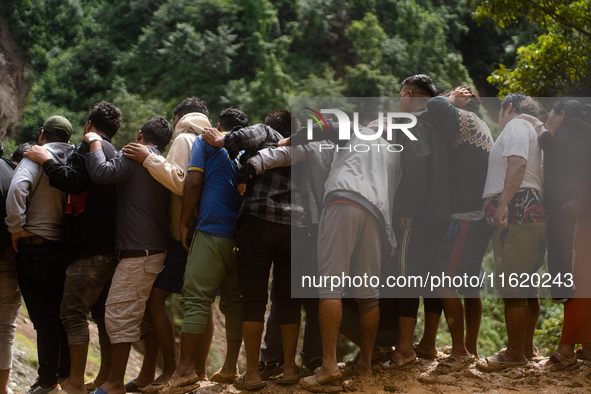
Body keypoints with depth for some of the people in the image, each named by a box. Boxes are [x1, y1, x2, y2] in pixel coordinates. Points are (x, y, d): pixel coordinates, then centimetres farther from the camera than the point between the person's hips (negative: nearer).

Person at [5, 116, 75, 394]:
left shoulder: (35, 159, -9)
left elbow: (17, 189, -25)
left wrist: (16, 228, -16)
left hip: (35, 248, -6)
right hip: (64, 247, 6)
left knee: (43, 318, -2)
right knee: (60, 314, 16)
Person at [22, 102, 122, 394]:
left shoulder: (90, 148, -6)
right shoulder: (115, 155, 22)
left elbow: (73, 182, -21)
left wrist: (45, 160, -11)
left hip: (88, 250, -9)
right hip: (111, 248, 9)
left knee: (73, 311, -7)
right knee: (103, 313, 11)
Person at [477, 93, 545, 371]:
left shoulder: (515, 125, -2)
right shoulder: (531, 130, 28)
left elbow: (518, 163, -18)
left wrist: (503, 203, -25)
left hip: (516, 211, -11)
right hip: (532, 210, 11)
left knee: (511, 285, -10)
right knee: (526, 285, 14)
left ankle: (515, 354, -9)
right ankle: (527, 347, 20)